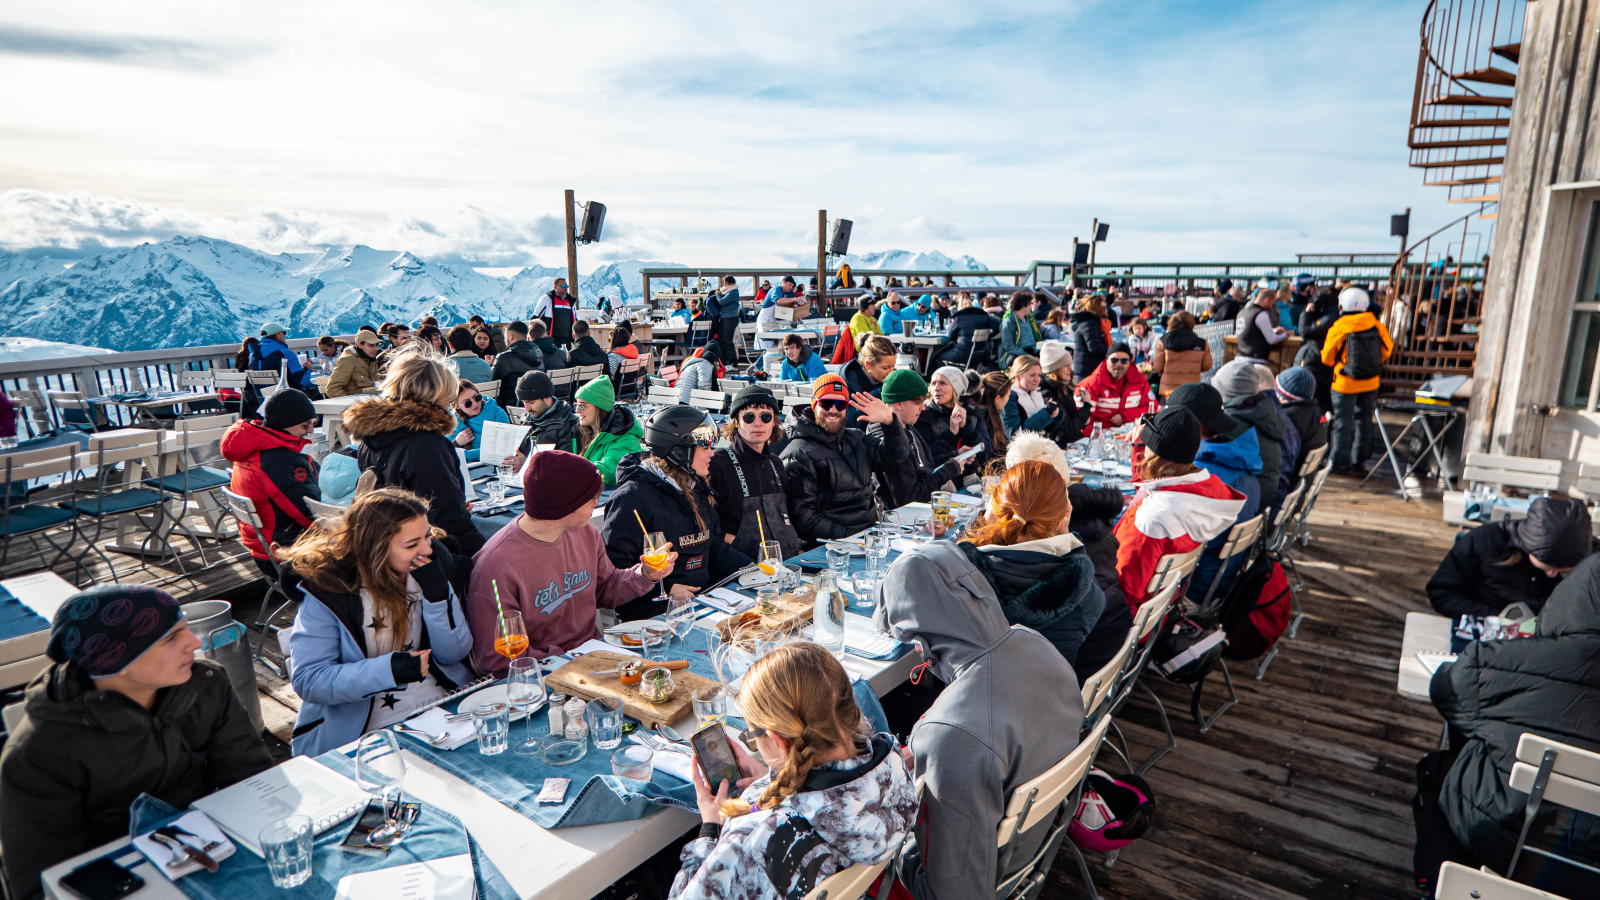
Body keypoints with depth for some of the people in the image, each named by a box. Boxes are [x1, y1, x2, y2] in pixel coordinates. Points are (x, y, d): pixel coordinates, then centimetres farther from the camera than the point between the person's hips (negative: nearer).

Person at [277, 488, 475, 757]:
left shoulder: (436, 562, 1)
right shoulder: (328, 587, -9)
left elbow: (456, 654, 1)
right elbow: (307, 680, -12)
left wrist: (437, 595, -16)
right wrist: (388, 669, -26)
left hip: (447, 712, 3)